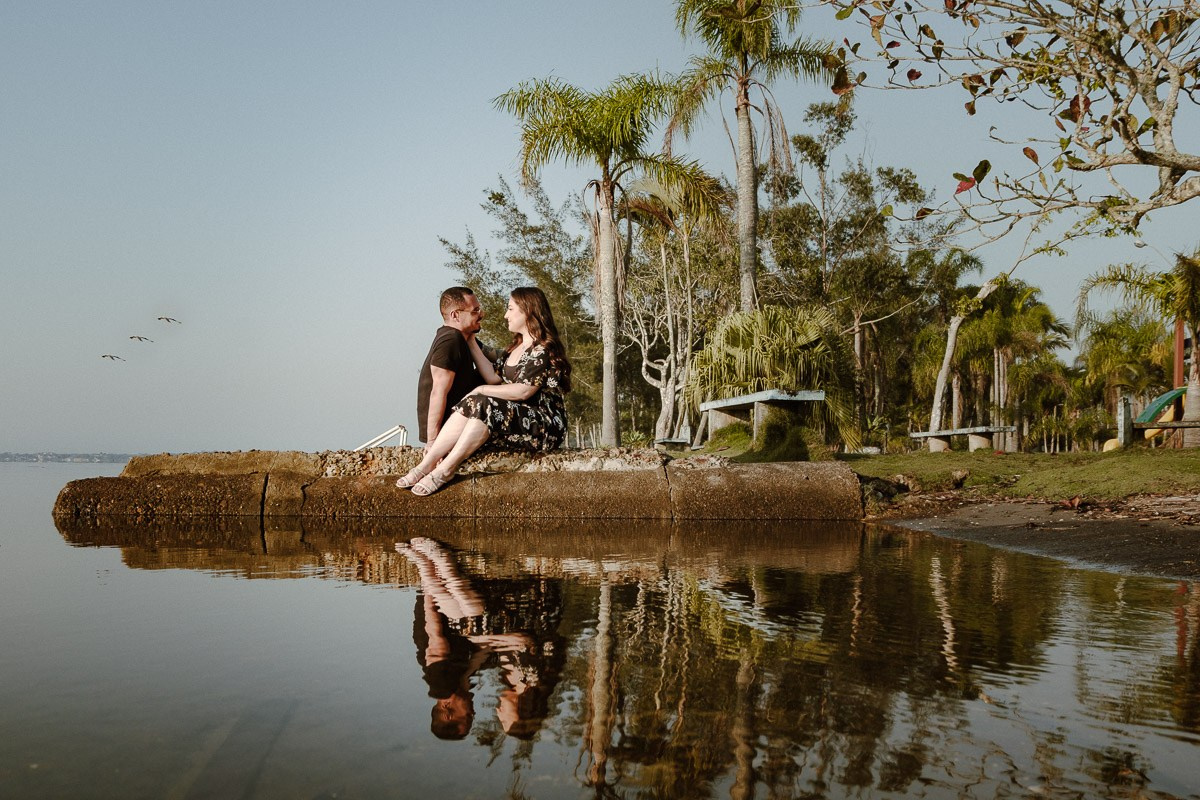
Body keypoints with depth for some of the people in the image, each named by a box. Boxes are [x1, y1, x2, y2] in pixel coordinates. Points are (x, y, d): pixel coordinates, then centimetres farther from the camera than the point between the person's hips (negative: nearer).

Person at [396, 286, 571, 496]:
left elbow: (523, 391, -20)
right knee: (471, 405, -18)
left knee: (483, 405, -30)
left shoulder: (544, 350, -10)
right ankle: (427, 463, -28)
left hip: (546, 426, -8)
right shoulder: (516, 347, 19)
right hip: (518, 418, 8)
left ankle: (445, 470, -30)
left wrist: (482, 390, -13)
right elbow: (494, 378, 6)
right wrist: (471, 342, 9)